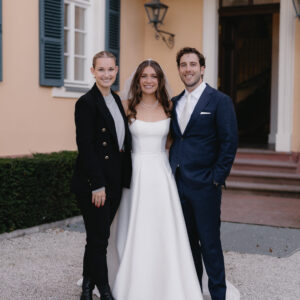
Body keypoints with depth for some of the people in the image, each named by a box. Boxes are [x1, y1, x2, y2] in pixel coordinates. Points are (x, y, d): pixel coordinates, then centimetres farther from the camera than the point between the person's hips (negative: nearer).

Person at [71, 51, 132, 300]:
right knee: (99, 238, 1)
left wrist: (124, 178, 14)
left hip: (115, 180, 8)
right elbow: (85, 146, -17)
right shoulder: (87, 103, -12)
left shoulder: (116, 99, 13)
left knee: (98, 236, 15)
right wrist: (97, 185, -19)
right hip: (94, 181, -8)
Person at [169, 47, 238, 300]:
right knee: (187, 241, 14)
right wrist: (172, 172, 7)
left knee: (209, 243, 0)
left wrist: (217, 178, -12)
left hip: (204, 185, -6)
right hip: (178, 184, 6)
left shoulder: (220, 101, -5)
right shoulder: (174, 103, 12)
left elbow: (229, 143, -9)